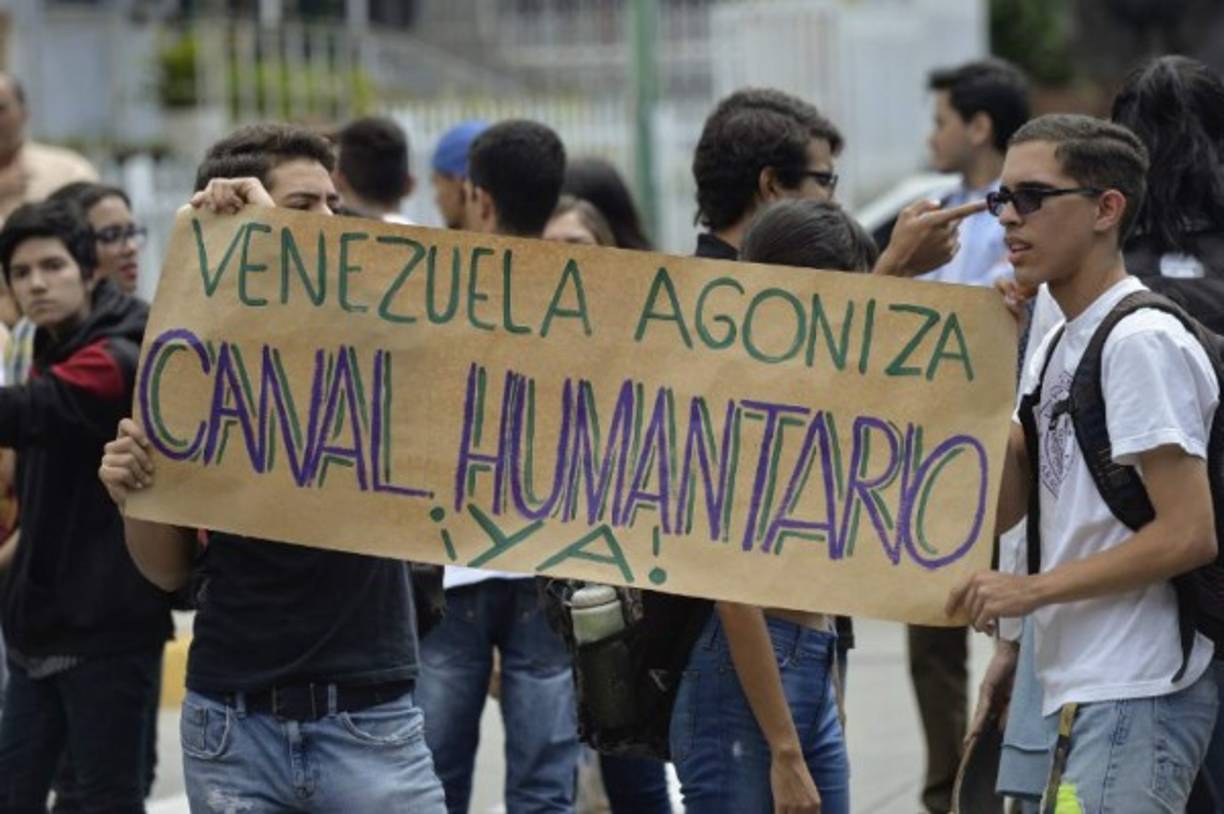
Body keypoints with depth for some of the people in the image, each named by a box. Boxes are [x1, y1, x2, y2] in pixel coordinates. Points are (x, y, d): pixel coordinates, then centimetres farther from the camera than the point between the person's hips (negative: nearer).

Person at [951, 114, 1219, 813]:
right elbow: (1004, 507, 14)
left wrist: (1035, 588, -17)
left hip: (1134, 699, -10)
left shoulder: (1141, 342, -13)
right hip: (1083, 693, 10)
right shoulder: (1057, 347, 16)